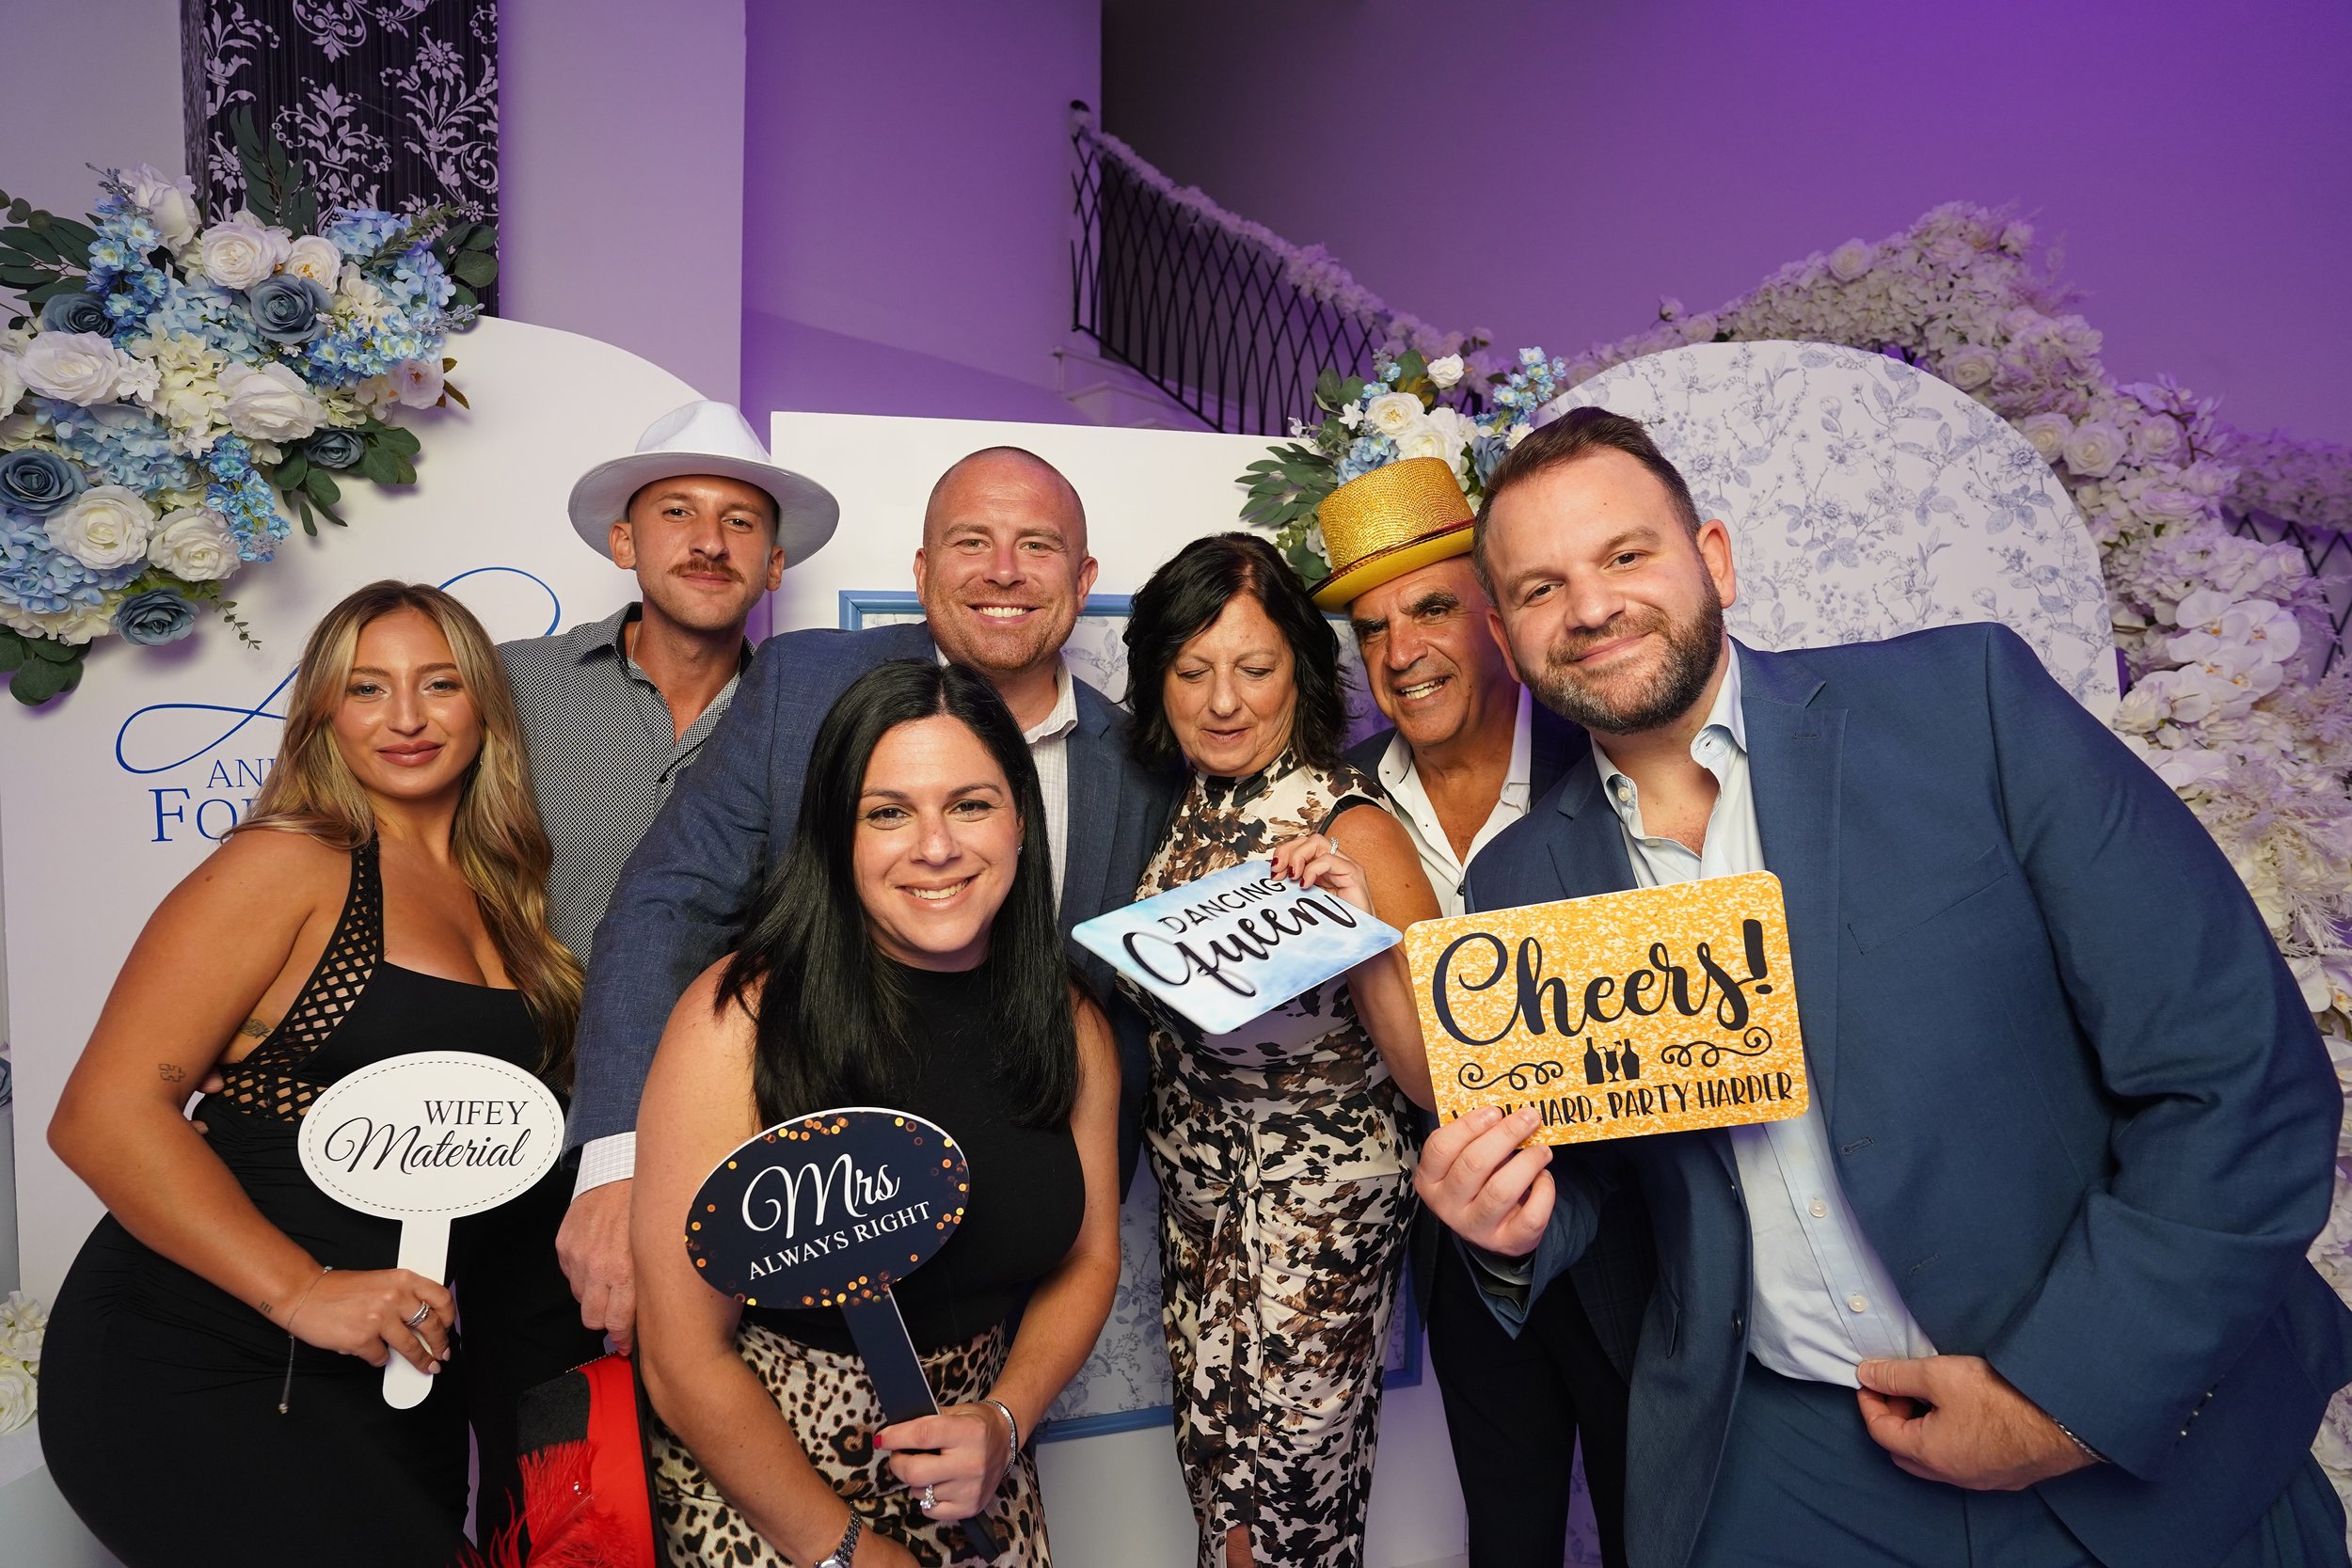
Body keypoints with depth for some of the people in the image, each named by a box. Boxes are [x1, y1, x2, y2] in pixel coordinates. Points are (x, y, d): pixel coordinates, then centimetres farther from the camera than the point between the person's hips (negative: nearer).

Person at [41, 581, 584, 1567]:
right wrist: (303, 1291, -22)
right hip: (194, 1370, -6)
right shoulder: (291, 864, -10)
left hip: (396, 1374, 7)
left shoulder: (497, 894, 9)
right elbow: (102, 1113, -16)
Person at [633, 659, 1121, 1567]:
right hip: (761, 1494, -3)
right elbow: (686, 1356, -18)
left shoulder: (1072, 1027, -7)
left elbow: (1087, 1259, 3)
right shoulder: (739, 1022, -21)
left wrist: (1003, 1423, -12)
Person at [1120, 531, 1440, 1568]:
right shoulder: (1187, 806, -2)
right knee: (1213, 1452, 23)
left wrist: (1367, 934, -37)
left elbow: (1435, 1077, -25)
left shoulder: (1346, 828, -22)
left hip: (1317, 1209, -6)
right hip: (1198, 1190, 6)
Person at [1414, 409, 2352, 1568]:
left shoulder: (1968, 701, -14)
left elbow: (2247, 1073, -14)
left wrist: (2072, 1394, -15)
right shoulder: (1519, 882, -4)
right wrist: (1517, 1229, -15)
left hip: (2136, 1445, -2)